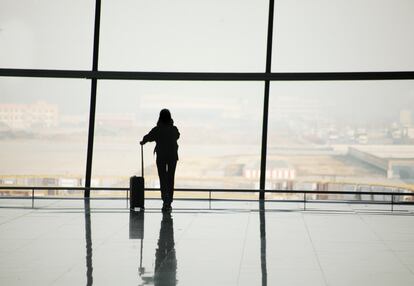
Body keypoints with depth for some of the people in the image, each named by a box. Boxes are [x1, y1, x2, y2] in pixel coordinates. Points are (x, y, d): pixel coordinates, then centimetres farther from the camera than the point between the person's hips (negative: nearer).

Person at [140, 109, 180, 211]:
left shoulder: (157, 130, -10)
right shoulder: (174, 129, -4)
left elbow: (148, 137, 7)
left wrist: (143, 142, 30)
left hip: (161, 157, -2)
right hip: (173, 156, 2)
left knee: (163, 179, 4)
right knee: (170, 179, 10)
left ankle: (165, 200, -18)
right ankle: (169, 203, 12)